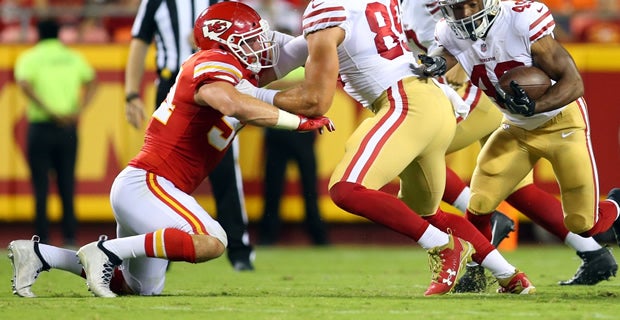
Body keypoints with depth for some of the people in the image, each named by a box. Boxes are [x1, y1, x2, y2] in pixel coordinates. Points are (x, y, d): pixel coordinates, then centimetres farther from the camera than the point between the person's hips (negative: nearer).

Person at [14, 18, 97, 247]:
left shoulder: (30, 58, 1)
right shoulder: (73, 58, 10)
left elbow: (24, 84, -18)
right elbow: (91, 82, -3)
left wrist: (49, 111, -18)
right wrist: (78, 111, -9)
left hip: (40, 125, -3)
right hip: (68, 130, 3)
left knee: (41, 188, 1)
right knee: (67, 187, 8)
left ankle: (42, 239, -3)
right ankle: (70, 237, 3)